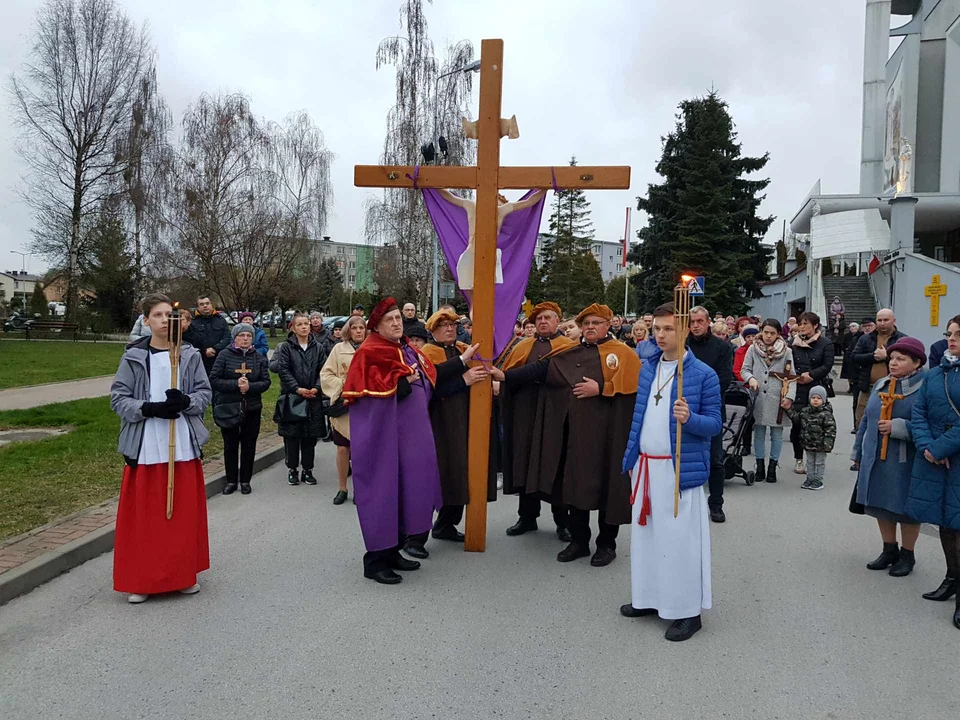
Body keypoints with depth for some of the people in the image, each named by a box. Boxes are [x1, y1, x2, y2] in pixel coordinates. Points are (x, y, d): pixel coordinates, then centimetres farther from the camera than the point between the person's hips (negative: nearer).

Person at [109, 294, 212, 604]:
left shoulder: (190, 355, 2)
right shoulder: (133, 357, -1)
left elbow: (204, 393, 4)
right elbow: (118, 398, -2)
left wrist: (185, 401, -17)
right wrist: (150, 409, -18)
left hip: (183, 445, 1)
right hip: (145, 446, -1)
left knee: (185, 511, 8)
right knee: (143, 514, 4)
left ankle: (184, 574, 24)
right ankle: (140, 580, 18)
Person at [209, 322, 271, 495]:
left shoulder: (259, 358, 3)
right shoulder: (225, 355, -4)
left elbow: (266, 382, 0)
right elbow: (214, 380, -9)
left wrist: (250, 386, -18)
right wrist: (236, 384, -20)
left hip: (252, 408, 2)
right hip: (228, 408, -2)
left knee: (249, 445, 8)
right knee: (230, 445, 7)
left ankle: (245, 480, 20)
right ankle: (231, 480, 20)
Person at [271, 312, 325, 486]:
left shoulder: (317, 347, 7)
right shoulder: (286, 347, -1)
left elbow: (322, 370, 5)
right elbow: (283, 370, -8)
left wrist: (316, 388, -10)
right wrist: (297, 389, -15)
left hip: (312, 397, 2)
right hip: (291, 396, -2)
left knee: (310, 436, 6)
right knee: (292, 435, 2)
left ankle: (308, 470, 16)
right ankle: (292, 470, 15)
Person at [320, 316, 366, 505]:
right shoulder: (339, 348, 2)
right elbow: (326, 374, 2)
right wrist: (343, 385, -9)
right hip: (343, 405, 0)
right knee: (342, 448, 3)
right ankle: (342, 488, 17)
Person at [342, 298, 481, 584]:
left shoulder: (407, 350, 13)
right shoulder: (370, 353, -13)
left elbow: (432, 375, 20)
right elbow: (380, 393, -24)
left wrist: (463, 360, 20)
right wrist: (407, 380, -17)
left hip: (411, 434, 9)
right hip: (384, 435, -9)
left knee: (405, 491, 13)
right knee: (384, 493, -3)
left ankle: (392, 551, 26)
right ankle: (375, 560, 7)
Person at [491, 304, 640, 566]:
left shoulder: (622, 353, 1)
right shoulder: (568, 354, 11)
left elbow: (633, 383, -11)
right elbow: (538, 370, 1)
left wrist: (600, 389, -15)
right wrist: (504, 375, -10)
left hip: (605, 432, -4)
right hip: (574, 430, 4)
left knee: (605, 484, 3)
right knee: (576, 483, 10)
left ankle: (606, 544, 18)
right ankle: (579, 541, 23)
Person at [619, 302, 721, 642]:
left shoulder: (703, 374, -9)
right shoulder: (648, 369, 9)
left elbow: (715, 425, -7)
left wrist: (689, 418, -28)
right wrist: (631, 458, 13)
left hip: (681, 468, -6)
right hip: (646, 465, 6)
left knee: (679, 537, -1)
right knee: (646, 532, 14)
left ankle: (687, 610, 12)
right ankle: (649, 597, 29)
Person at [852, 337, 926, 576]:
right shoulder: (881, 385, 9)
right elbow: (866, 420, 15)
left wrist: (897, 427, -25)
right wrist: (858, 452, 19)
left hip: (905, 462, -6)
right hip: (877, 459, 6)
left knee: (906, 508, 8)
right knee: (882, 504, 16)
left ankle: (907, 555, 26)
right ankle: (889, 550, 33)